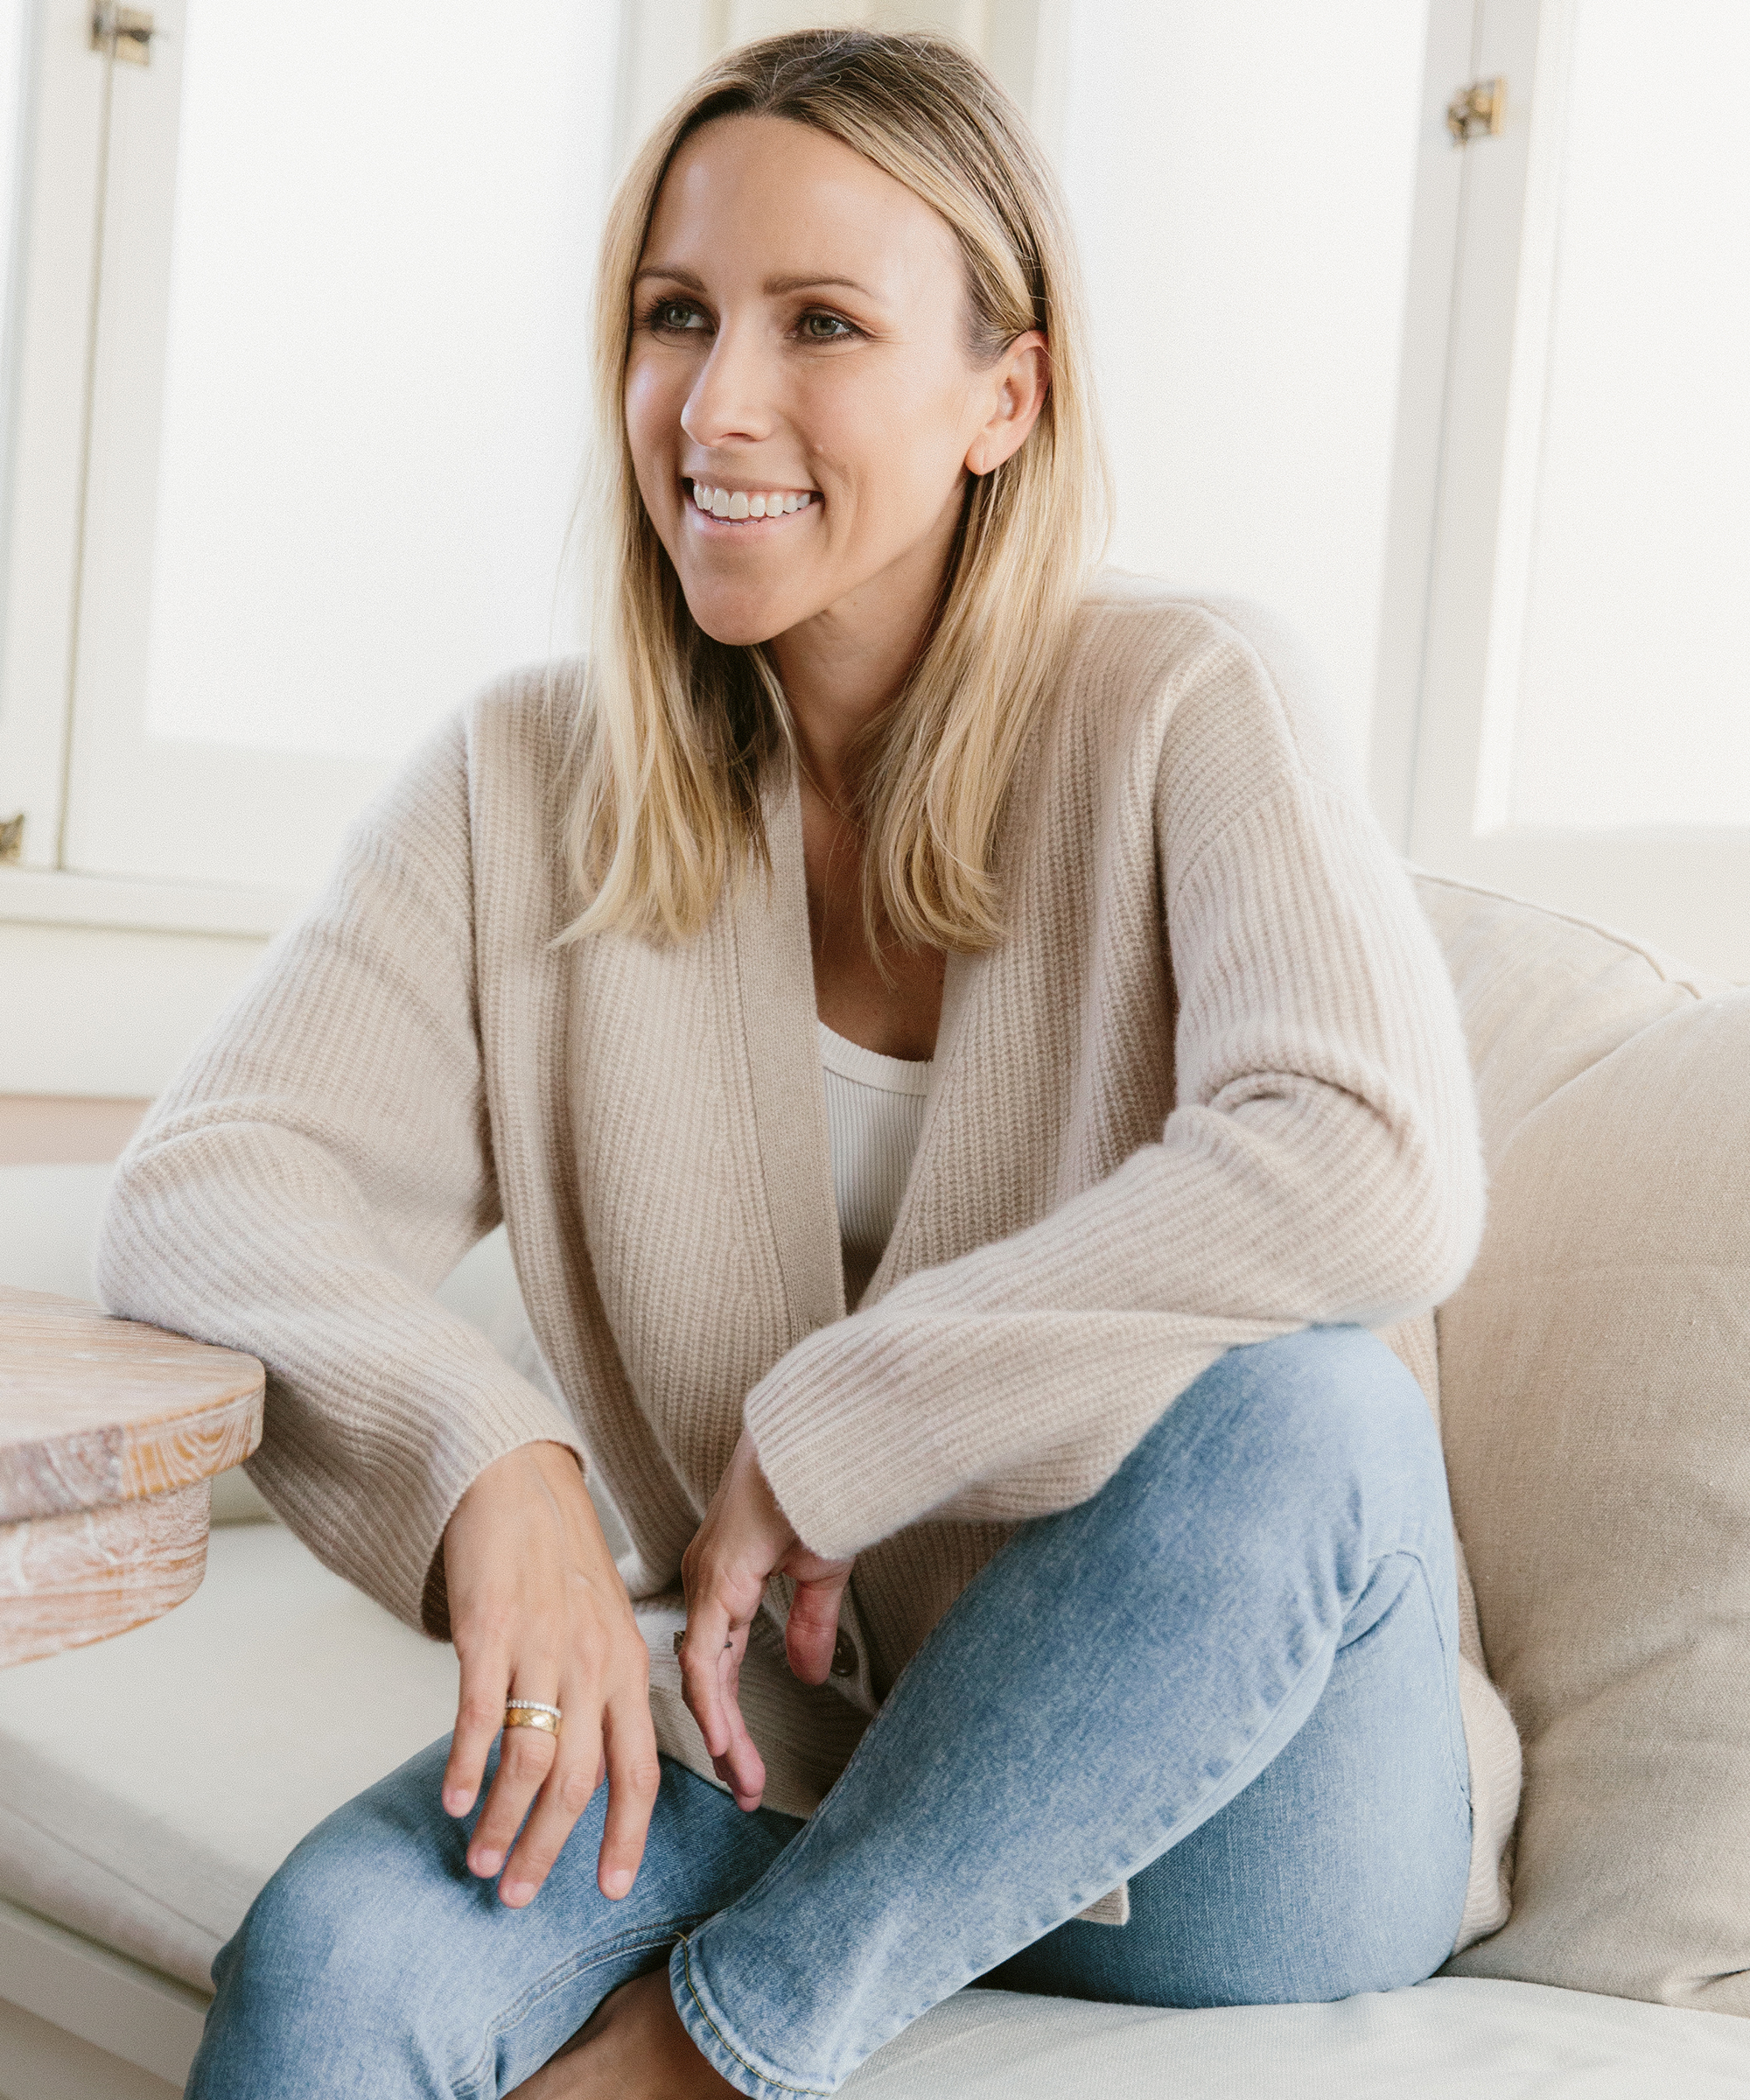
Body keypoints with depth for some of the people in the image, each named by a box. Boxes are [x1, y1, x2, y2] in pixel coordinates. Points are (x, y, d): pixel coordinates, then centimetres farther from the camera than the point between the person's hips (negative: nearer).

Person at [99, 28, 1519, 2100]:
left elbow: (1374, 1172, -27)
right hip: (776, 1748, 0)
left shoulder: (1184, 708, -10)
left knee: (1297, 1413, -33)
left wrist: (821, 1433, -23)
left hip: (1231, 1800, 0)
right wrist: (490, 1466, -28)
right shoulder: (530, 785, 0)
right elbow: (200, 1192, -9)